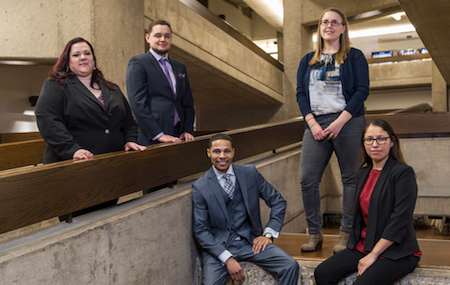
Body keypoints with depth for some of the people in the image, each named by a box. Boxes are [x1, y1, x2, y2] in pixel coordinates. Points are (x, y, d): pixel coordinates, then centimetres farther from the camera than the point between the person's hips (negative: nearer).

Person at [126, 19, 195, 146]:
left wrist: (188, 130, 3)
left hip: (178, 137, 5)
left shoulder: (180, 67, 19)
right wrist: (159, 135, -16)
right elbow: (138, 103, -10)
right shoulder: (137, 63, -1)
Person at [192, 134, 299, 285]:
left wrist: (268, 234, -2)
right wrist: (228, 259, -16)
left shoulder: (250, 173, 2)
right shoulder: (200, 187, -5)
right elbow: (200, 230, -6)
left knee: (291, 266, -18)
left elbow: (278, 201, 10)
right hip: (218, 246, -2)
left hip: (250, 241, 2)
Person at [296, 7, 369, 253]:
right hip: (315, 124, 3)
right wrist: (312, 124, -5)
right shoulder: (308, 61, 17)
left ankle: (346, 234, 10)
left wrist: (340, 122, -13)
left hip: (347, 122, -3)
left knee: (350, 177, 1)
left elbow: (362, 90, -3)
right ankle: (314, 233, 7)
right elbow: (301, 93, 10)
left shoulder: (354, 57, 7)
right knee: (307, 179, -5)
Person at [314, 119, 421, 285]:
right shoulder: (364, 173, 12)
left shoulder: (403, 173, -11)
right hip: (363, 246, 7)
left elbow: (400, 221, -17)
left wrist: (373, 255, -17)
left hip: (397, 252, -7)